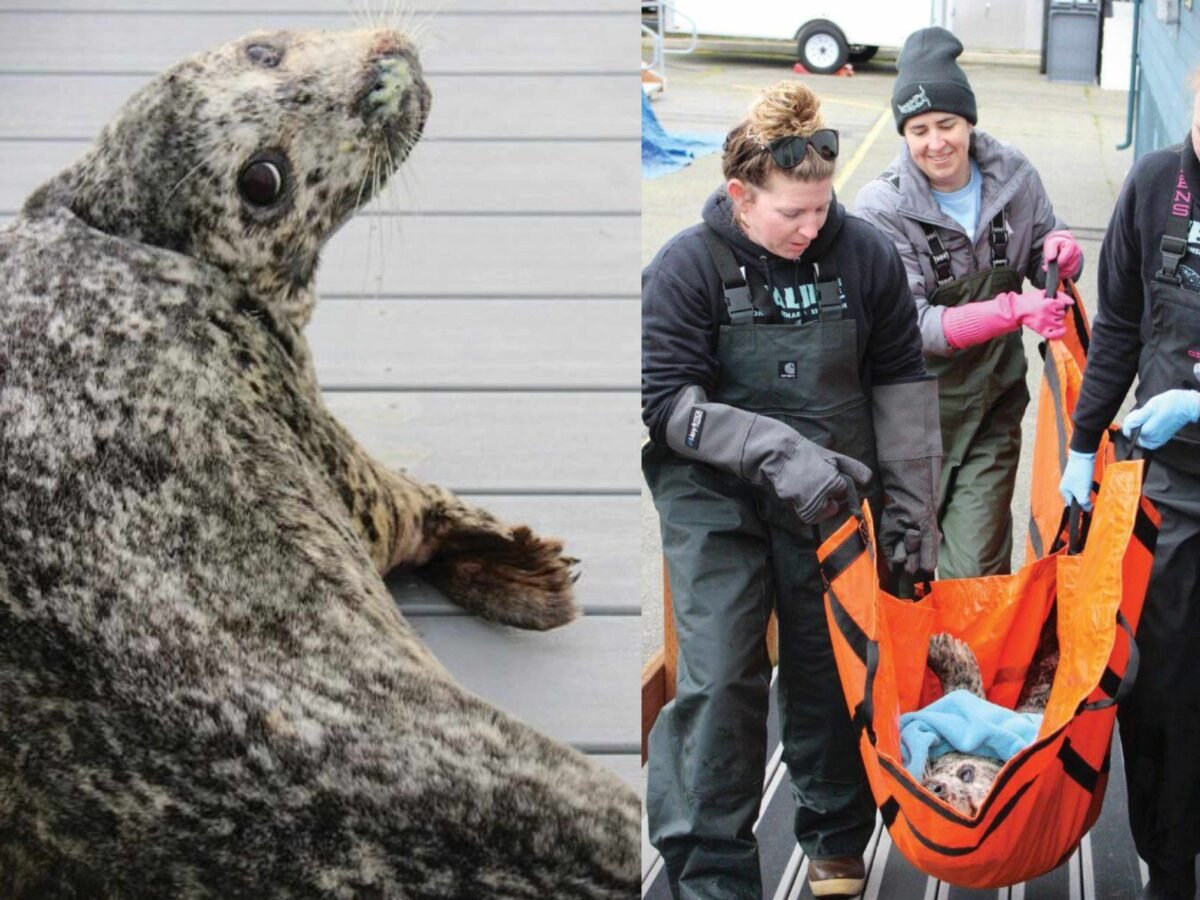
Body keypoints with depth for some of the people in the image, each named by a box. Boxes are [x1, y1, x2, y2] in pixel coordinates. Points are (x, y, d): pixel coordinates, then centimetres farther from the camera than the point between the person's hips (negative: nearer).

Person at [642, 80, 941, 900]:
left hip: (832, 496, 3)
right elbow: (668, 399, -15)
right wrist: (775, 449, -26)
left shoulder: (865, 253, -5)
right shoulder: (685, 268, -12)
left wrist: (911, 506, 1)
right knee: (719, 681, -8)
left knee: (831, 676, 10)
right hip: (715, 501, -2)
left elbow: (901, 379, 3)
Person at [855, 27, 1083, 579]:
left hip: (993, 403, 2)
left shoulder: (1013, 177, -4)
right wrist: (1012, 310, -33)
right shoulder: (884, 207, -15)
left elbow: (1045, 267, 12)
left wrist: (1061, 249, -13)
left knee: (977, 569, -1)